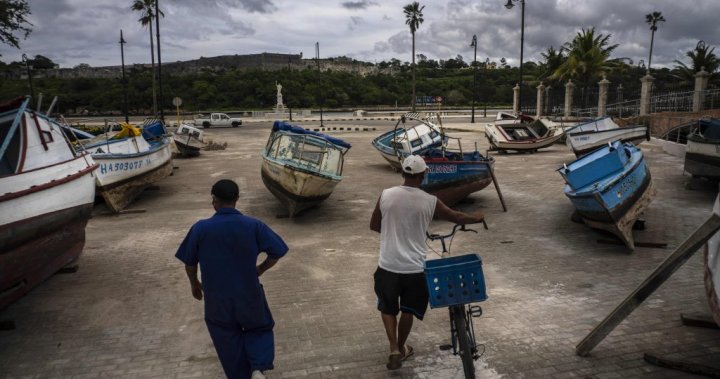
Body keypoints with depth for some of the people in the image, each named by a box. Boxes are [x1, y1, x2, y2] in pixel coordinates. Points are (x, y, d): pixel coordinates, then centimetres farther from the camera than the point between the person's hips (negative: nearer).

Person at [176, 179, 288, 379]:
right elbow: (277, 252, -10)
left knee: (229, 339, 20)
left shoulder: (200, 228, -15)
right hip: (249, 294, 0)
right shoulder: (253, 225, -14)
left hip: (217, 297, 0)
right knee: (259, 328, 24)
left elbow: (189, 263, -4)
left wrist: (194, 284, 15)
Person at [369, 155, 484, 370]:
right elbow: (457, 218, 6)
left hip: (388, 266, 1)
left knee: (387, 308, 22)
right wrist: (476, 218, 27)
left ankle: (394, 350, 14)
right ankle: (402, 349, 38)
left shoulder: (386, 195, -7)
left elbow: (374, 226, 6)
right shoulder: (430, 202, -10)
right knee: (407, 311, 21)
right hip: (414, 268, 0)